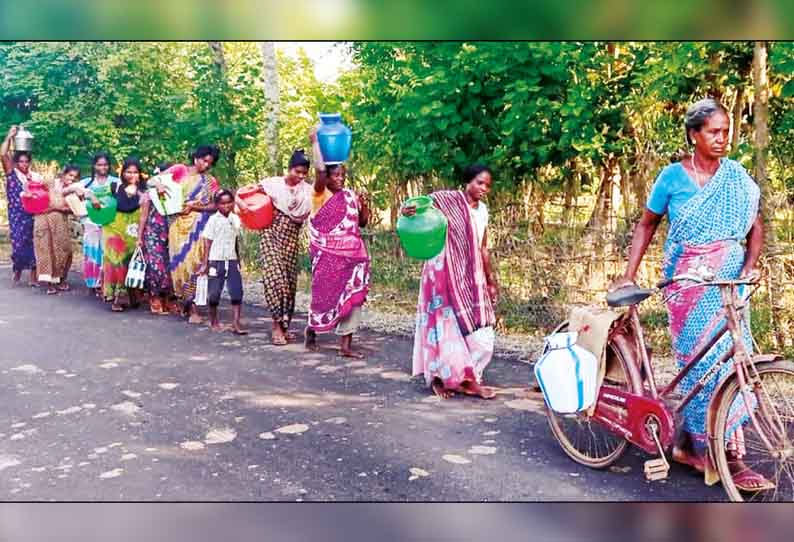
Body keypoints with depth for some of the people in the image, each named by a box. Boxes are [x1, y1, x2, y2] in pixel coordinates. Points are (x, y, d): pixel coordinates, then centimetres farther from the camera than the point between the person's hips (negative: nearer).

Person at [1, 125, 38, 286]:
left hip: (33, 215, 2)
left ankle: (33, 276, 9)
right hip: (17, 216, -2)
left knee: (33, 243, 2)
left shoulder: (36, 176, 10)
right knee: (18, 243, -2)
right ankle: (17, 271, 20)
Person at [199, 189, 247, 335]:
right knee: (214, 293, 6)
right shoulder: (213, 220, -4)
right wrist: (205, 263, -6)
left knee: (237, 293, -6)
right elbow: (207, 242, -3)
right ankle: (214, 322, 25)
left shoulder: (236, 219, 7)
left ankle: (236, 324, -4)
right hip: (216, 261, -3)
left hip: (232, 260, 3)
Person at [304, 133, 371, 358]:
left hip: (352, 255, 5)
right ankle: (311, 329, 31)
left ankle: (346, 344, 5)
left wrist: (363, 205, -2)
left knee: (353, 297, 0)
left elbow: (362, 223, 15)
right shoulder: (320, 194, -4)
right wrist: (316, 142, -20)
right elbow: (320, 169, -20)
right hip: (328, 255, -4)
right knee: (326, 294, 2)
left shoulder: (350, 196, 11)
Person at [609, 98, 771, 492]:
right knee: (708, 360, -8)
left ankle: (691, 444, 17)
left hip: (729, 278, 4)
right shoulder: (673, 176, -2)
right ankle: (726, 456, -1)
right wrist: (629, 275, 1)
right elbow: (647, 225, 6)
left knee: (730, 357, 3)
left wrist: (749, 266, -7)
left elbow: (755, 226, 10)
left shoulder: (736, 176, 7)